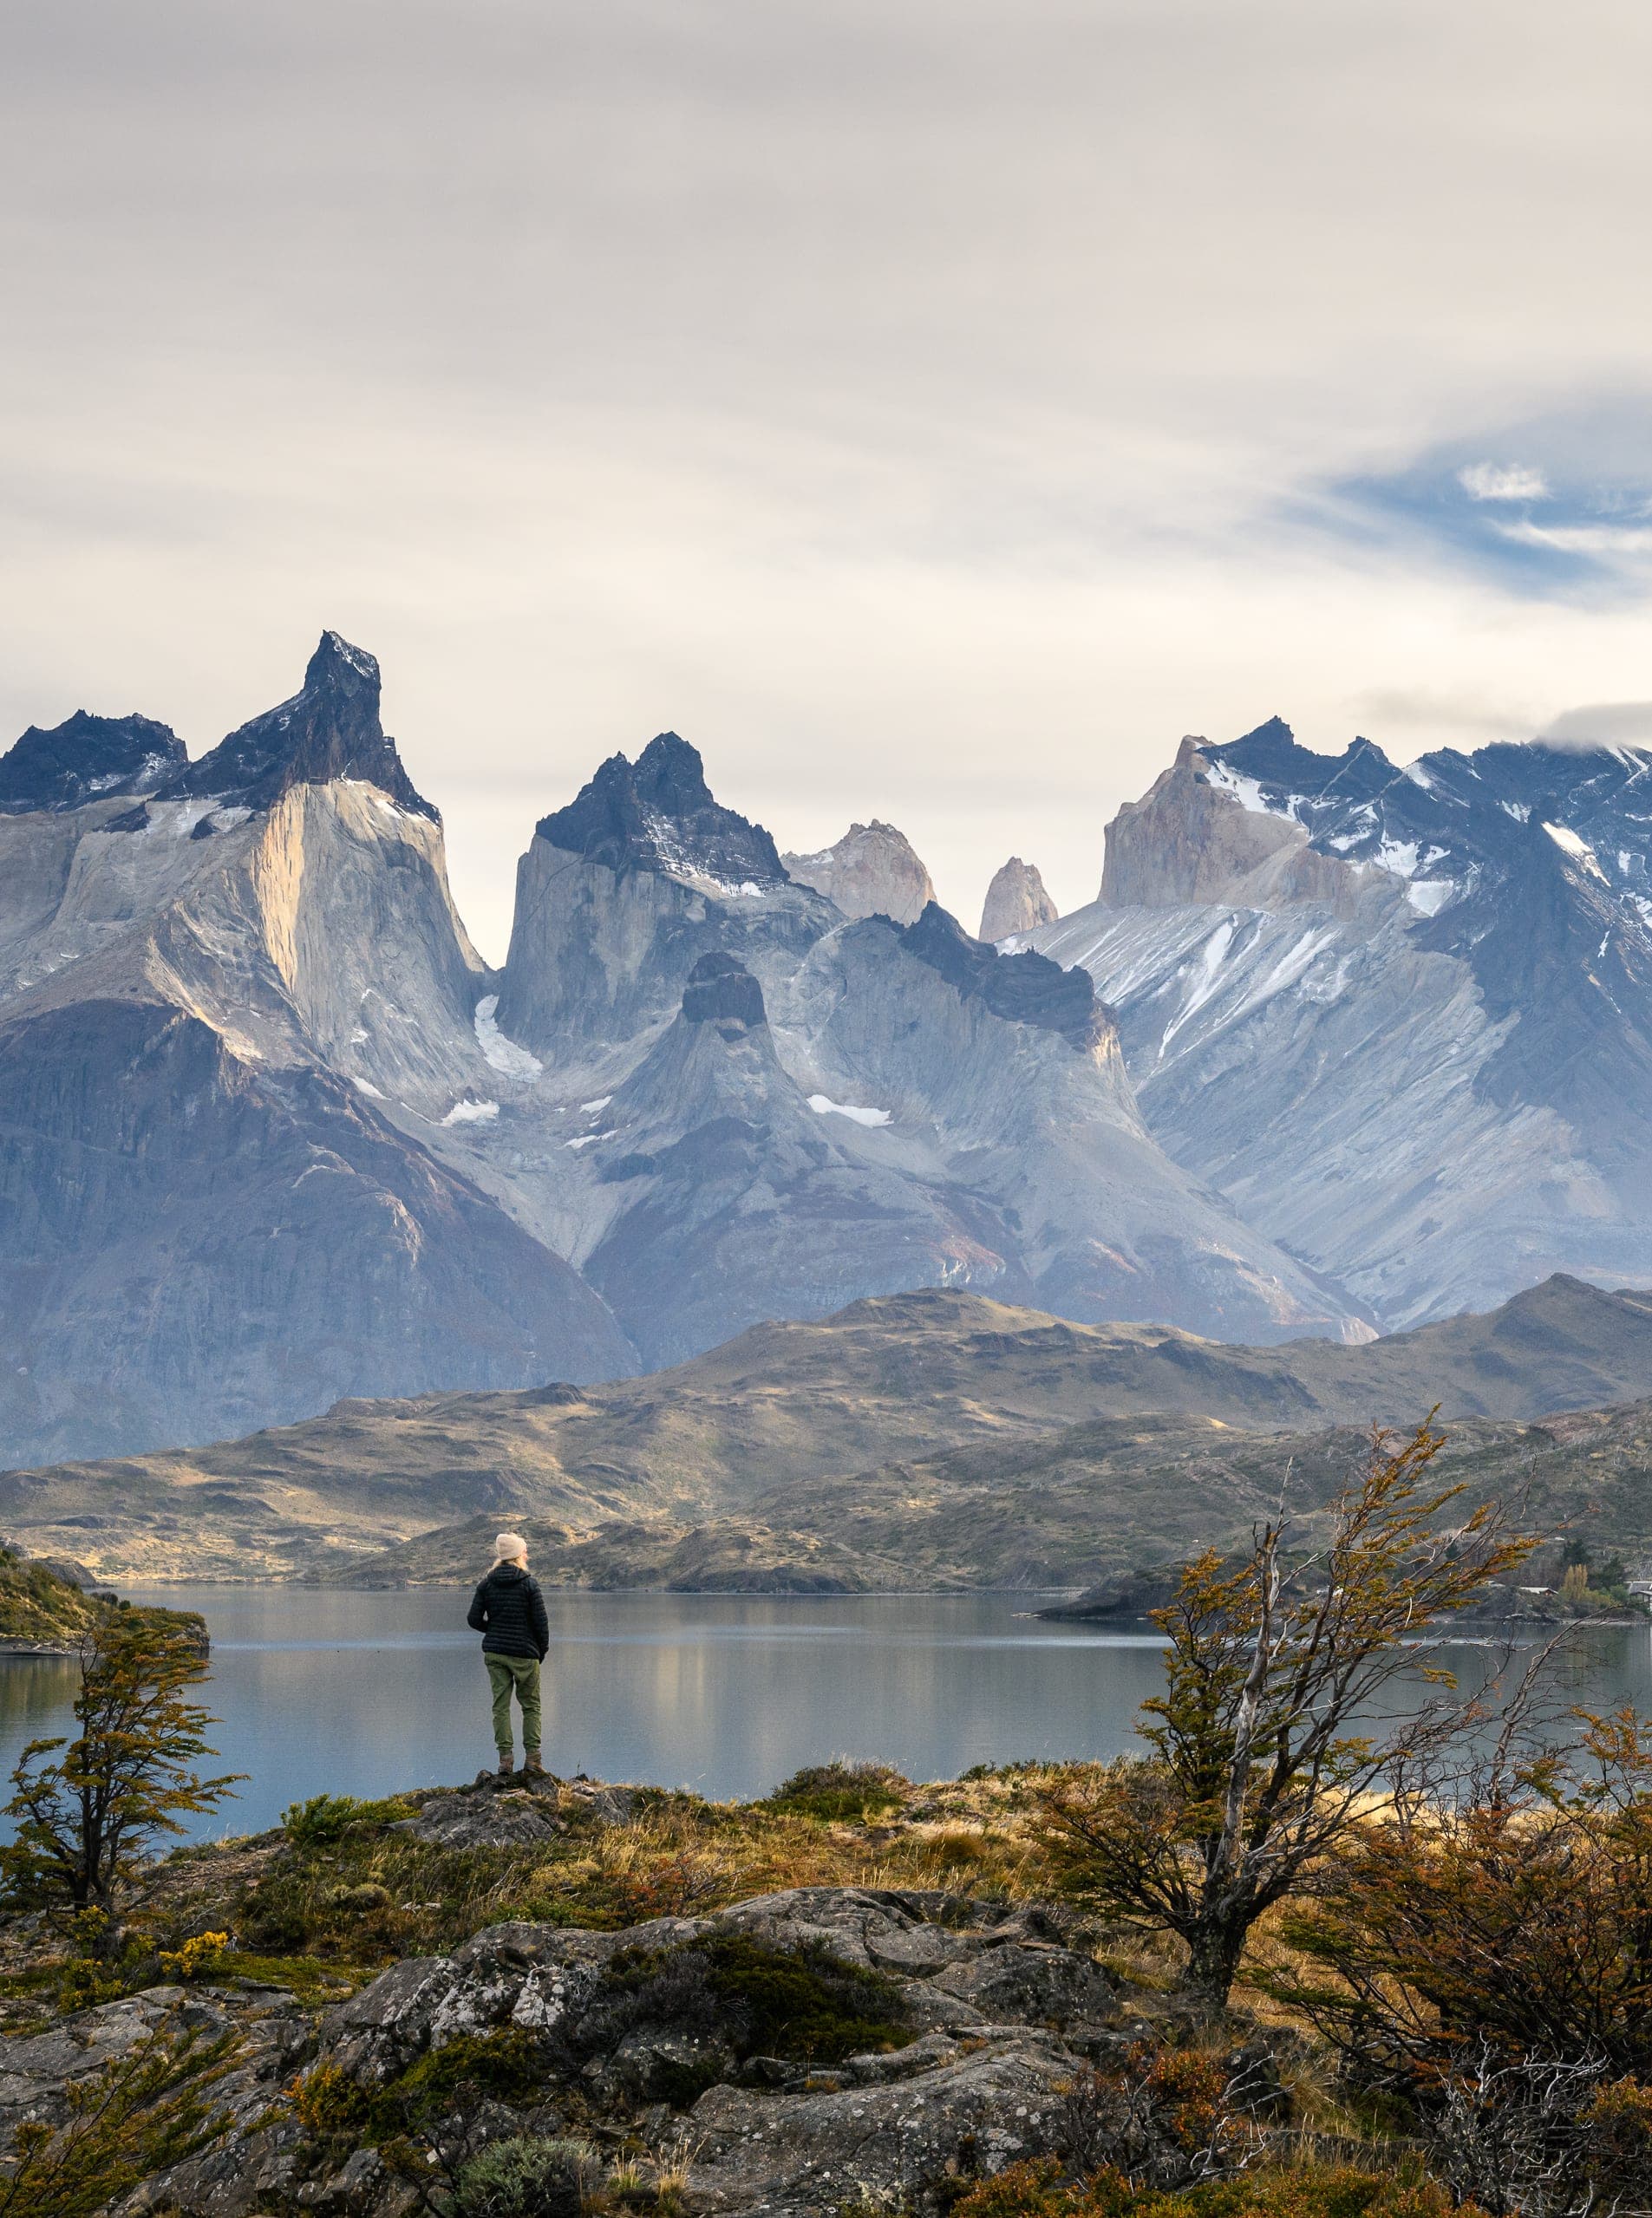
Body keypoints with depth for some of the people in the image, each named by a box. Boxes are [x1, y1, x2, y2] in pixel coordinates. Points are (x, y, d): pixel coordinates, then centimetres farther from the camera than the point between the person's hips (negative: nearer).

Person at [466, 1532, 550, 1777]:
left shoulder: (487, 1584, 2)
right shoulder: (529, 1583, -9)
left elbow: (474, 1619, 0)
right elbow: (541, 1622, -9)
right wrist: (542, 1651, 5)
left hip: (494, 1652, 3)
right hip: (524, 1653, -3)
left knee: (501, 1706, 6)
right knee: (531, 1706, 9)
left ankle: (505, 1759, 2)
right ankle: (532, 1758, 3)